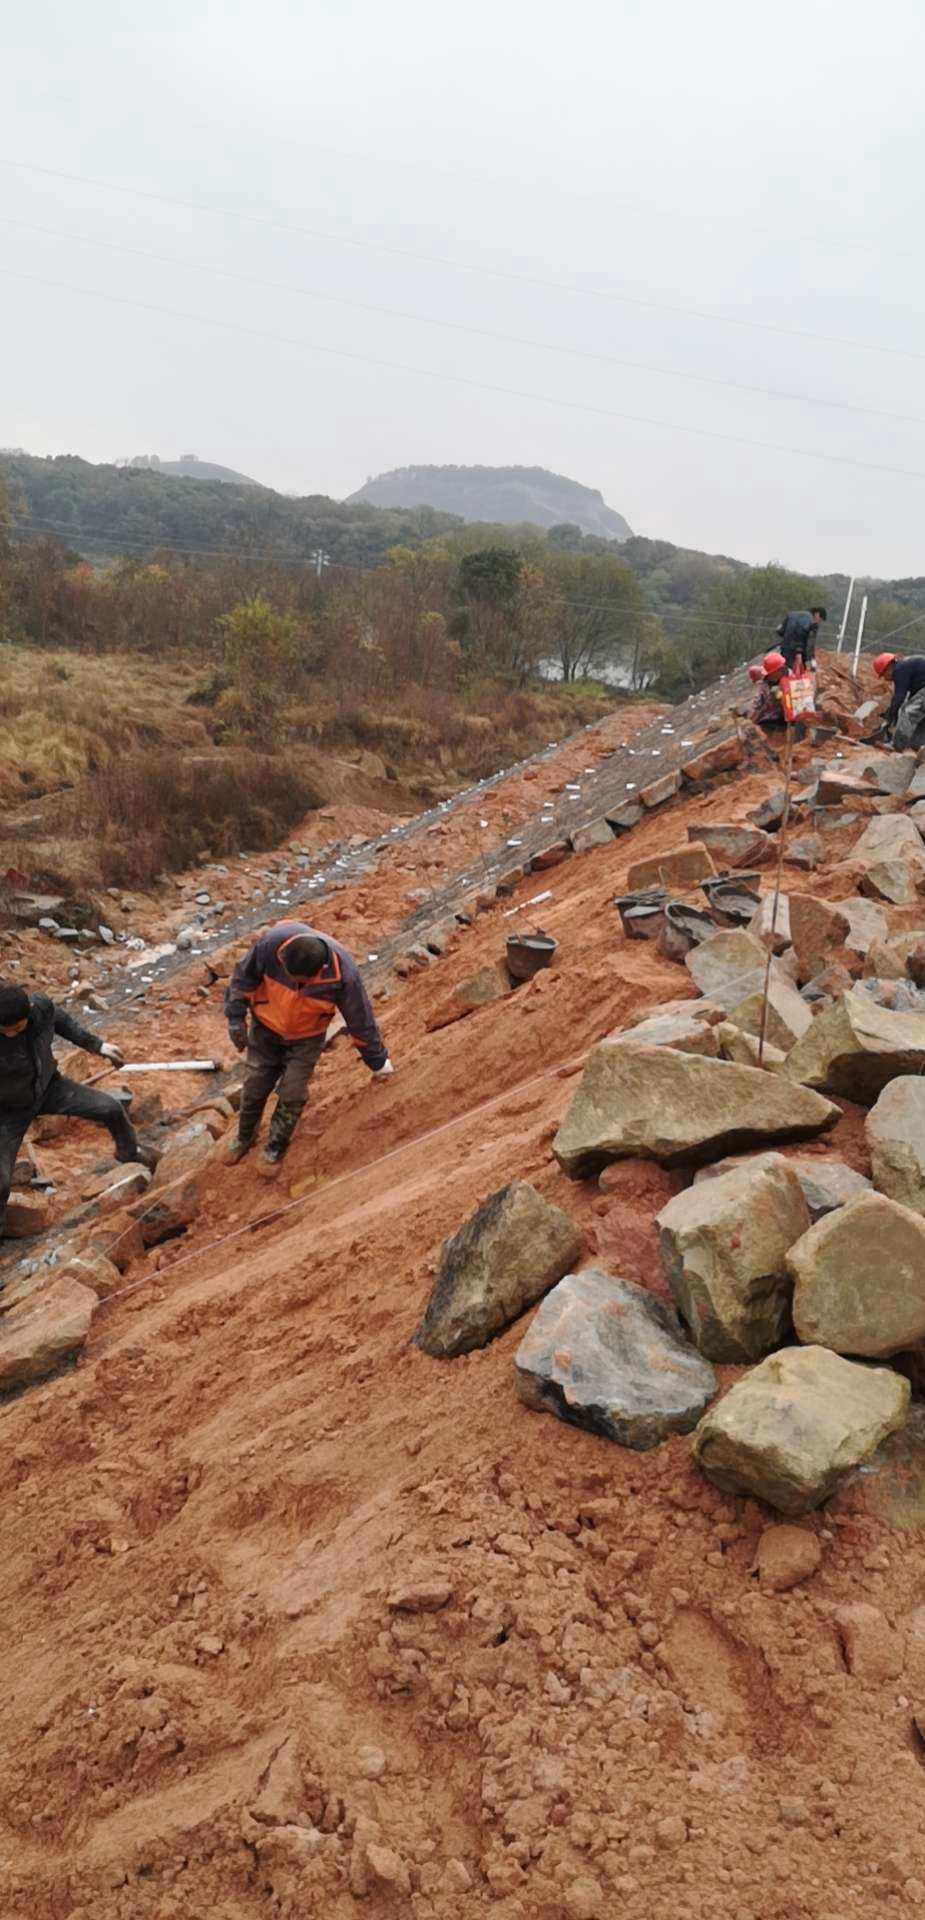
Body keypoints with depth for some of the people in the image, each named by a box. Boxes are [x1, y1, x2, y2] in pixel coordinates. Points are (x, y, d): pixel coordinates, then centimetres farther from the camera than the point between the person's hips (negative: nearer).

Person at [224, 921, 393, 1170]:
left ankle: (275, 1149, 27)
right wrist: (236, 1018, -13)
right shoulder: (272, 943, -35)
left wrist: (378, 1062, -7)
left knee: (292, 1095, 1)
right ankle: (244, 1138, 38)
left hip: (307, 1037, -1)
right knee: (254, 1087, 11)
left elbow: (360, 1020, -18)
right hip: (266, 1027, 1)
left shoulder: (343, 974, -34)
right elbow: (244, 975, -14)